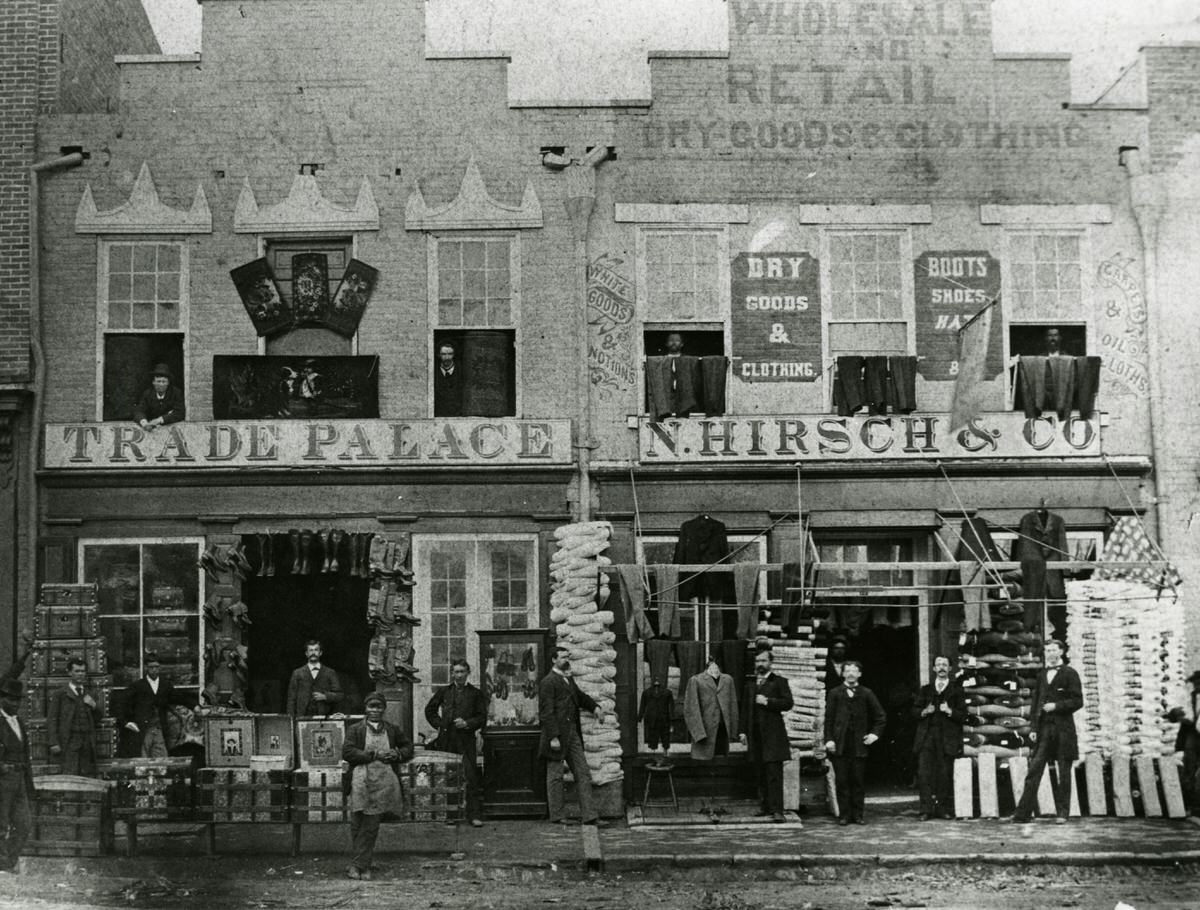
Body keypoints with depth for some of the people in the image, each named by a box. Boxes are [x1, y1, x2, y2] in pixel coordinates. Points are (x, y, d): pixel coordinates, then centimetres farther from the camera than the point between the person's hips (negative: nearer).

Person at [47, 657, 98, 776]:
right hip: (69, 743, -4)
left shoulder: (89, 695, 20)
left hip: (87, 743, 4)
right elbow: (51, 720, -1)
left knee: (87, 777, -4)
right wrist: (54, 743, -10)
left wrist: (94, 707, 2)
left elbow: (97, 721, 22)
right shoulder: (60, 695, 5)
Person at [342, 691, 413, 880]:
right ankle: (362, 865, 12)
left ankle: (359, 865, 6)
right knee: (357, 825, 1)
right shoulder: (355, 730, 5)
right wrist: (373, 755, -12)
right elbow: (347, 753, -7)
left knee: (371, 826, 0)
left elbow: (408, 747, 20)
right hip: (361, 782, -1)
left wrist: (397, 754, -2)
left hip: (384, 784, 1)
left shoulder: (393, 730, 13)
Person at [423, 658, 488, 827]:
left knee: (471, 778, -8)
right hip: (446, 740, 2)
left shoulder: (475, 694, 7)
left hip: (466, 740, -2)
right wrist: (438, 724, 8)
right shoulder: (444, 691, 12)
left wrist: (467, 723, -11)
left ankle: (475, 815, -7)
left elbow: (482, 717, 5)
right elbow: (429, 710, 21)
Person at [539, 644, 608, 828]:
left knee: (583, 775, 5)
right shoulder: (548, 682, -11)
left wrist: (595, 706, 10)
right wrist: (553, 737, -21)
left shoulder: (568, 679, 16)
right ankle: (557, 816, 10)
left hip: (573, 734, 9)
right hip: (557, 735, -9)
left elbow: (580, 696, 30)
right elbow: (547, 711, -16)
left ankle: (589, 815, 5)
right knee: (555, 776, 2)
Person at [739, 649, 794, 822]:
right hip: (755, 733, 5)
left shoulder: (779, 681, 2)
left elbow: (788, 703, -7)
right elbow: (745, 708, 19)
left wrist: (767, 701, -14)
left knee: (774, 773, -9)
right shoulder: (750, 683, 17)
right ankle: (764, 806, 15)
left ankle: (776, 810, -12)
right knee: (759, 773, 7)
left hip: (773, 733, -5)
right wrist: (743, 731, 12)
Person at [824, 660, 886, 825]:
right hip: (839, 744, -1)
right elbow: (828, 718, 4)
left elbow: (881, 716, 15)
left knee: (859, 781, 1)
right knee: (842, 781, -1)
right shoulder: (835, 693, 7)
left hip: (859, 744, 1)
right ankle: (844, 815, 4)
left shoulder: (866, 694, 9)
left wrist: (875, 734, 4)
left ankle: (858, 815, 7)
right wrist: (829, 740, -5)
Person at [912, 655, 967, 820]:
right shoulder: (925, 689, 17)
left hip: (947, 738, -2)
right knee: (924, 773, -8)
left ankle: (943, 809, 7)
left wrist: (950, 711, -15)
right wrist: (924, 712, -6)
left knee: (945, 774, -2)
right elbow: (915, 709, 15)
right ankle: (926, 809, -7)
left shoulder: (956, 690, 9)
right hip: (927, 737, 2)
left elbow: (963, 715, 3)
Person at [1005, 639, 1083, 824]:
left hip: (1063, 729, -4)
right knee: (1034, 770, -3)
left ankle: (1062, 813, 9)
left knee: (1063, 772, 2)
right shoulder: (1041, 675, 15)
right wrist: (1033, 727, 6)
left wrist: (1056, 706, -14)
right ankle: (1023, 813, -5)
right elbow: (1036, 702, 15)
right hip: (1043, 729, 4)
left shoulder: (1070, 674, 0)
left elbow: (1078, 701, -4)